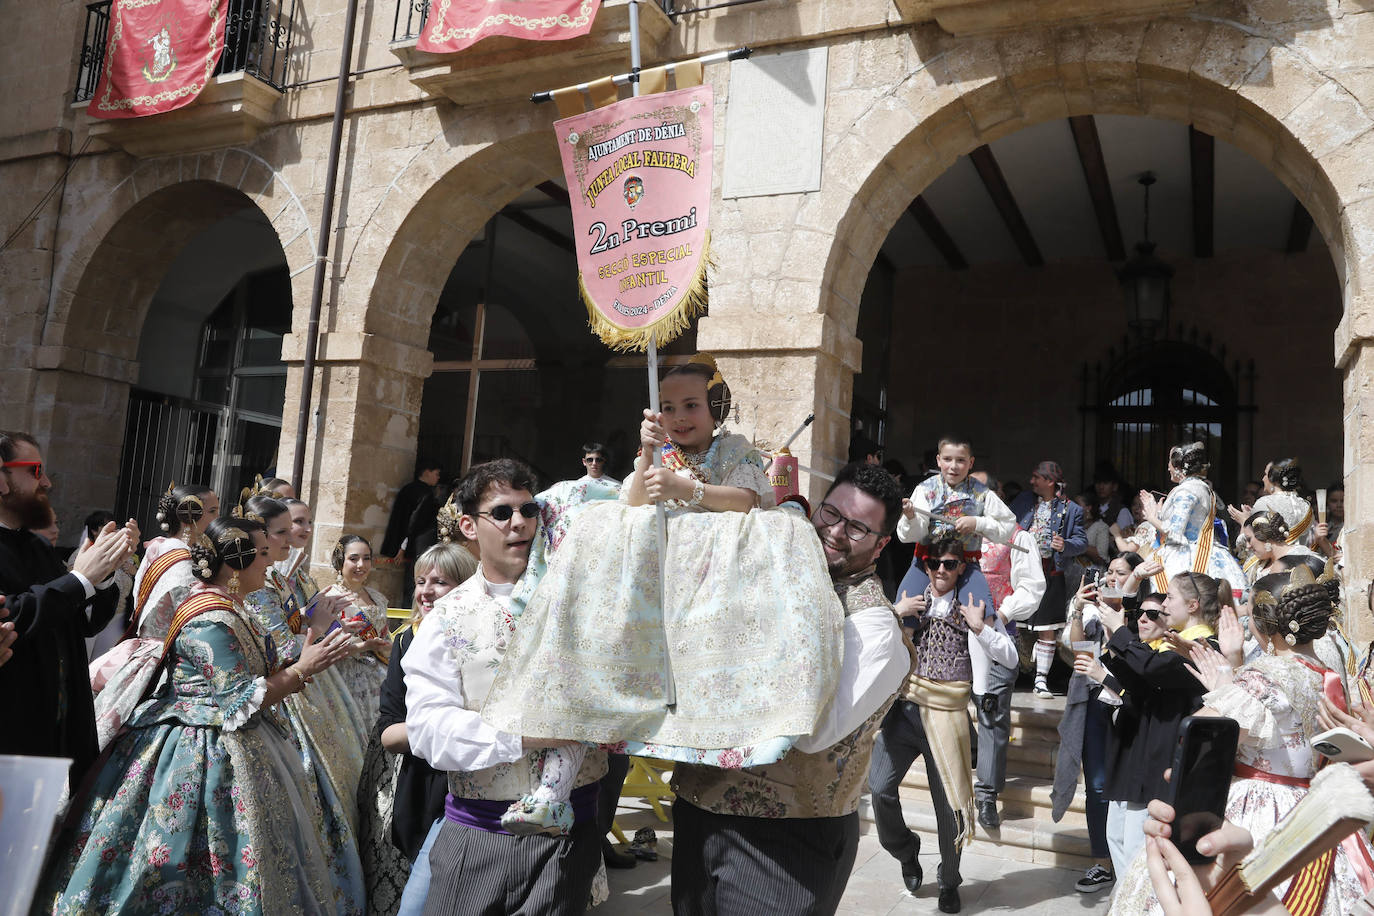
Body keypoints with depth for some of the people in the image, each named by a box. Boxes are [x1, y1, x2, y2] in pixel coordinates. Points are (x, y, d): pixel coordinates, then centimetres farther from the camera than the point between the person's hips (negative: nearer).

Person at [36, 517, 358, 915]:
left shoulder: (227, 610, 10)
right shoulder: (212, 621, -22)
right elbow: (241, 703, -21)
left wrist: (302, 660, 9)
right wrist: (301, 670, -16)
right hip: (210, 759, -10)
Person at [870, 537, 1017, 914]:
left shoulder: (972, 609, 7)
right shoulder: (910, 601, 8)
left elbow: (1010, 658, 1)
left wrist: (980, 627, -11)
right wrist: (895, 612, -9)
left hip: (947, 714, 0)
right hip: (905, 707, 1)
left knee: (949, 801, 5)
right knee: (879, 787, -13)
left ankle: (949, 883, 29)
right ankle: (905, 851, 17)